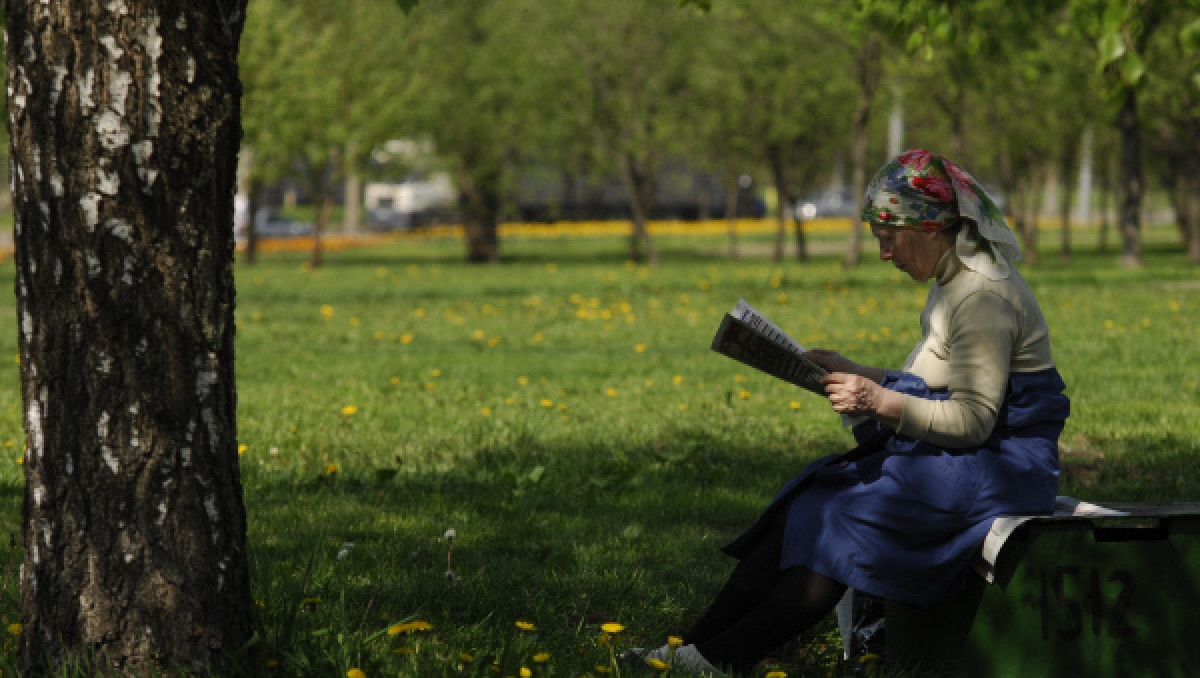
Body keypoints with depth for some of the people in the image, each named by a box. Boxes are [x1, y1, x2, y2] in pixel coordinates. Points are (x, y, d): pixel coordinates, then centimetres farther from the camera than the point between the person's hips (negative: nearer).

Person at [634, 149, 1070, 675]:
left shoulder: (985, 296, -17)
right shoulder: (952, 286, 15)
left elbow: (973, 420, -21)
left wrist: (883, 403, -25)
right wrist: (854, 373, 11)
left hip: (993, 468, -10)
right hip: (949, 456, 10)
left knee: (844, 515, -21)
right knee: (804, 504, -5)